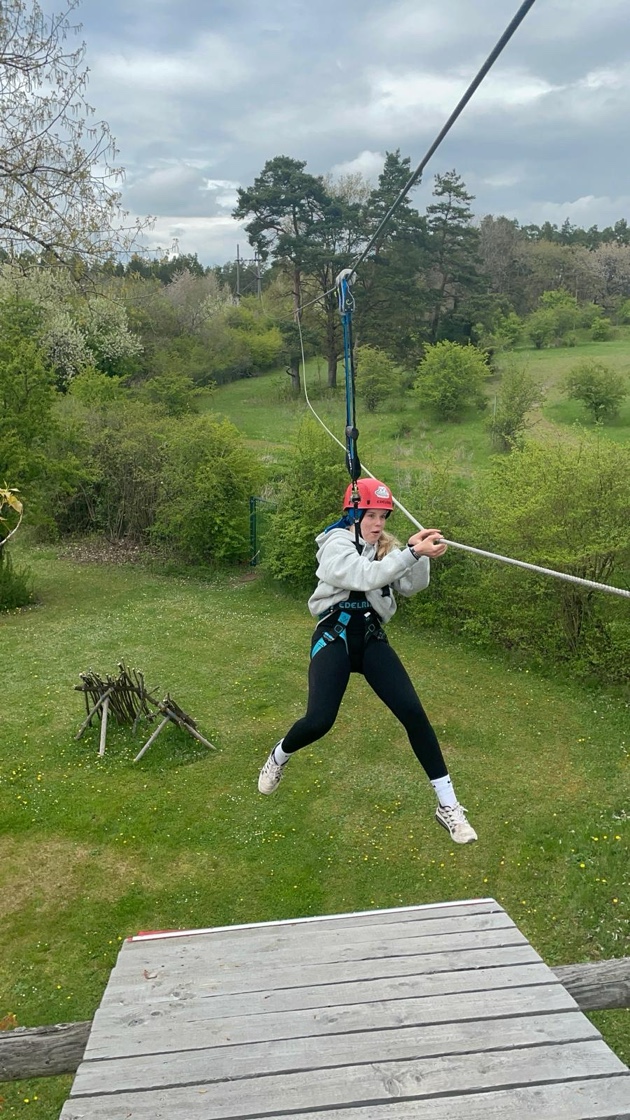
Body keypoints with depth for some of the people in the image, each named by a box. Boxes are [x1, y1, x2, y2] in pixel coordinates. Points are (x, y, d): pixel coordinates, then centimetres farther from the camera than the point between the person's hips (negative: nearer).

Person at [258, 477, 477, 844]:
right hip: (335, 638, -4)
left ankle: (448, 805, -1)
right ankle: (279, 756, 19)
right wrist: (413, 552, -34)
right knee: (319, 720, -18)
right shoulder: (335, 545, -9)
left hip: (372, 639, 5)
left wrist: (421, 554, -20)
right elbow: (366, 577, -27)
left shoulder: (385, 545, 9)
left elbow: (412, 586, -2)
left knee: (413, 712, -10)